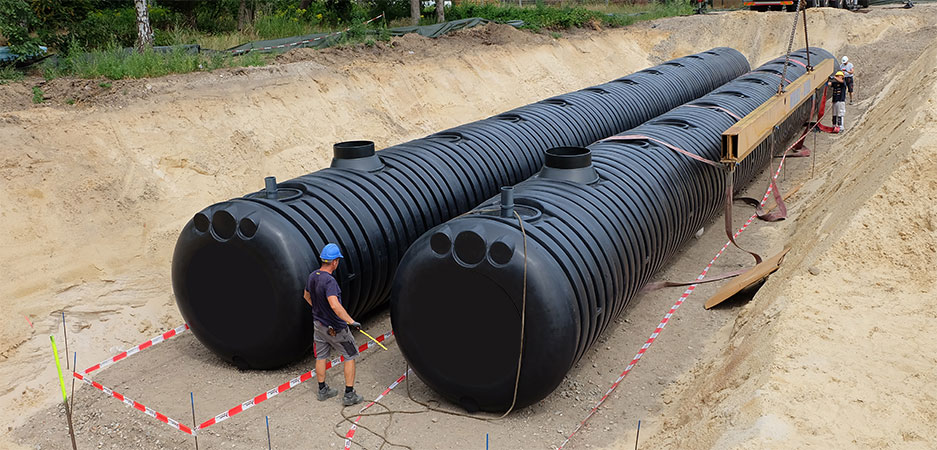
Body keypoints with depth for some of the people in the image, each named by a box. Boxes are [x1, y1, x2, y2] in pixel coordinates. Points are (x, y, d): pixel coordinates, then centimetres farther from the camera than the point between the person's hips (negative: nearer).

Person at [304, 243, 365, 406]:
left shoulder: (312, 276, -2)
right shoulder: (329, 281, -28)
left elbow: (307, 296, 17)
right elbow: (334, 304, -42)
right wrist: (351, 321, -42)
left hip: (318, 323, 8)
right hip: (335, 328, -7)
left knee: (321, 357, 18)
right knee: (350, 356, 8)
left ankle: (323, 391, 31)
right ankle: (349, 395, 9)